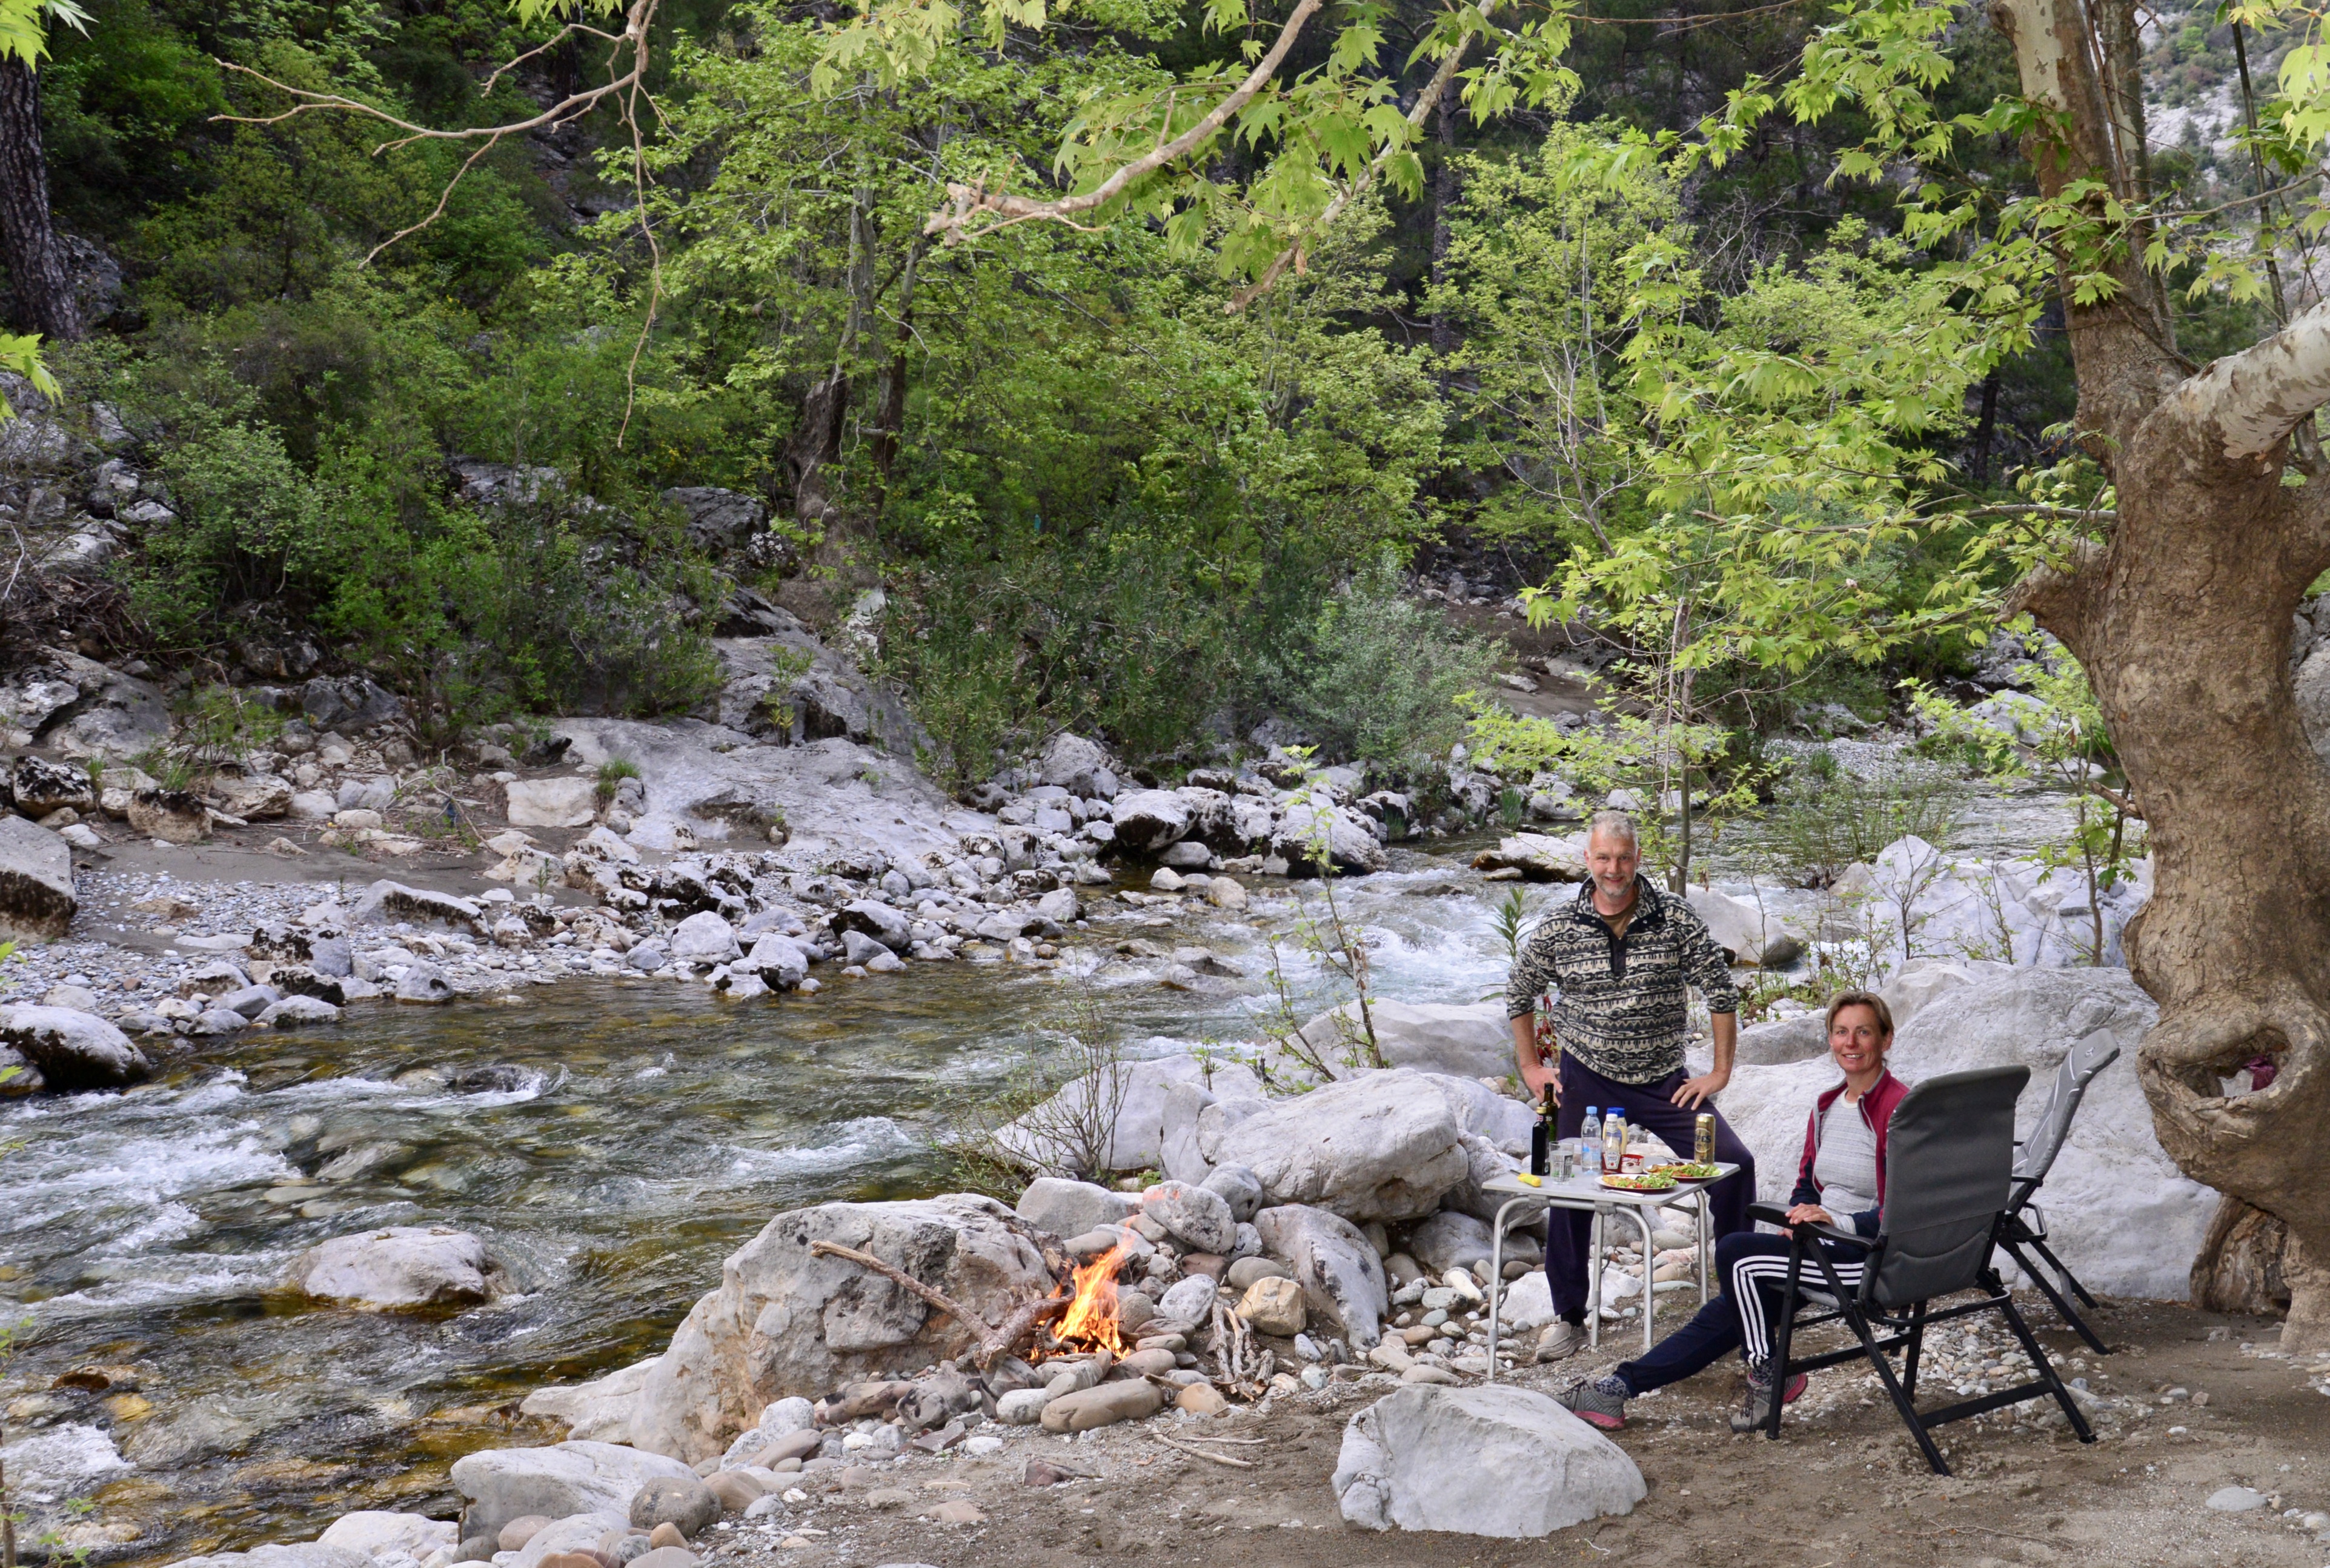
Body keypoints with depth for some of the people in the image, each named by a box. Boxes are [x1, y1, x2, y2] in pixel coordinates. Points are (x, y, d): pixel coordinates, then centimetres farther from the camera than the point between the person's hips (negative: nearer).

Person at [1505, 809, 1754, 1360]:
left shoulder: (1676, 918, -8)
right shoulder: (1558, 927, -5)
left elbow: (1721, 991, -3)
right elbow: (1519, 995, 10)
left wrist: (1719, 1073, -5)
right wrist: (1531, 1068, 7)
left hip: (1664, 1081, 0)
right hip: (1585, 1080, 0)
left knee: (1734, 1165, -13)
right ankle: (1569, 1317, 20)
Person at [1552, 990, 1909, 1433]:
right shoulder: (1827, 1106, 13)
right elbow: (1806, 1184, 20)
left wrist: (1838, 1222, -28)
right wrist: (1800, 1217, -2)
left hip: (1872, 1255, -8)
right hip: (1820, 1245, 8)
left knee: (1735, 1252, -21)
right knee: (1730, 1311, -4)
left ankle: (1768, 1375, -3)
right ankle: (1618, 1388, -4)